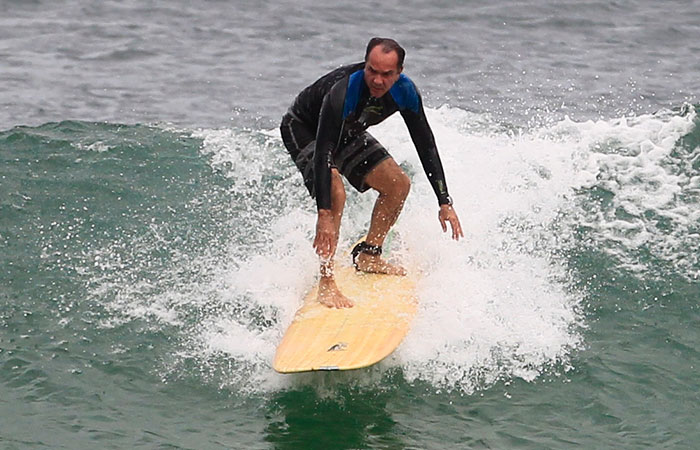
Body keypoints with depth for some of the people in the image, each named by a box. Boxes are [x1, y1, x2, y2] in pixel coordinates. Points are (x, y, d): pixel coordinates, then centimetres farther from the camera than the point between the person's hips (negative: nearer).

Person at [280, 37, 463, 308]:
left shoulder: (404, 92, -21)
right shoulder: (342, 92, -40)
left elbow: (426, 146, -10)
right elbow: (322, 153, -43)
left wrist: (444, 203, -12)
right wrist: (324, 216, -49)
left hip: (347, 132, 7)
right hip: (303, 130, -7)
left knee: (398, 184, -1)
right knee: (334, 192, -29)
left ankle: (368, 256, 15)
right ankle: (326, 282, -24)